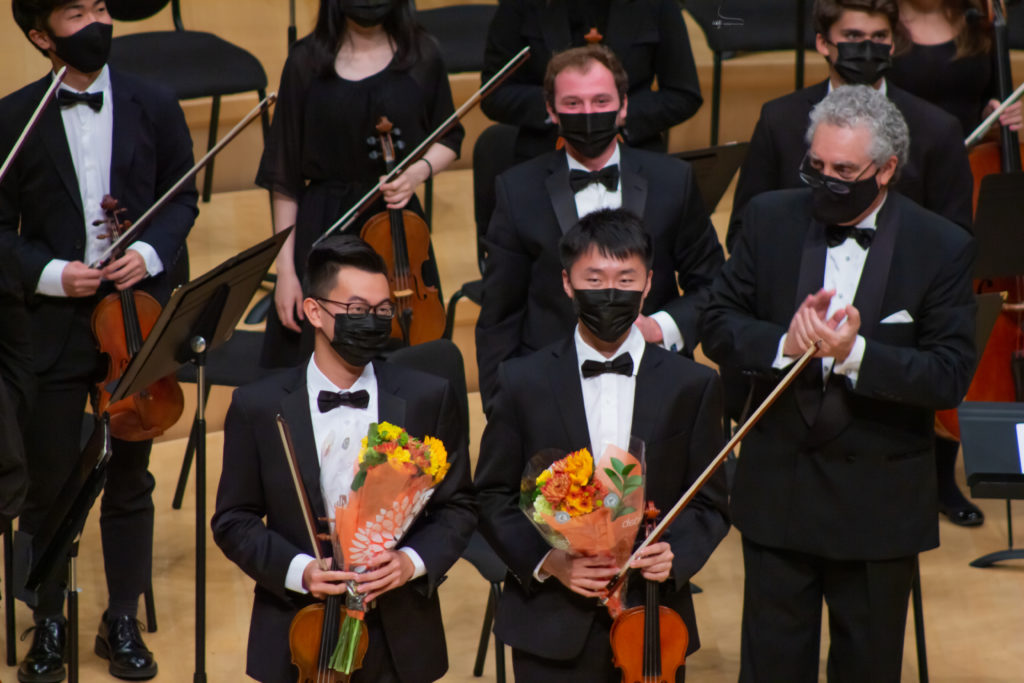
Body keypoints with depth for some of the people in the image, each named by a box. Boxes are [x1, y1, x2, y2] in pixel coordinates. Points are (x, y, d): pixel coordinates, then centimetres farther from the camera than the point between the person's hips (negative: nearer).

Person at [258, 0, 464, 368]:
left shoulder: (421, 55, 0)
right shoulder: (307, 62, -4)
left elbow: (448, 140, 14)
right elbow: (285, 176, 0)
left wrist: (420, 170, -9)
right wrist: (285, 269, -4)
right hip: (325, 231, -1)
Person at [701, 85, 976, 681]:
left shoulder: (942, 248, -9)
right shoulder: (771, 219, -1)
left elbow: (951, 378, -14)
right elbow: (718, 328, -2)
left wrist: (856, 354, -28)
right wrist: (784, 342, -22)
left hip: (880, 503, -1)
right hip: (776, 491, 2)